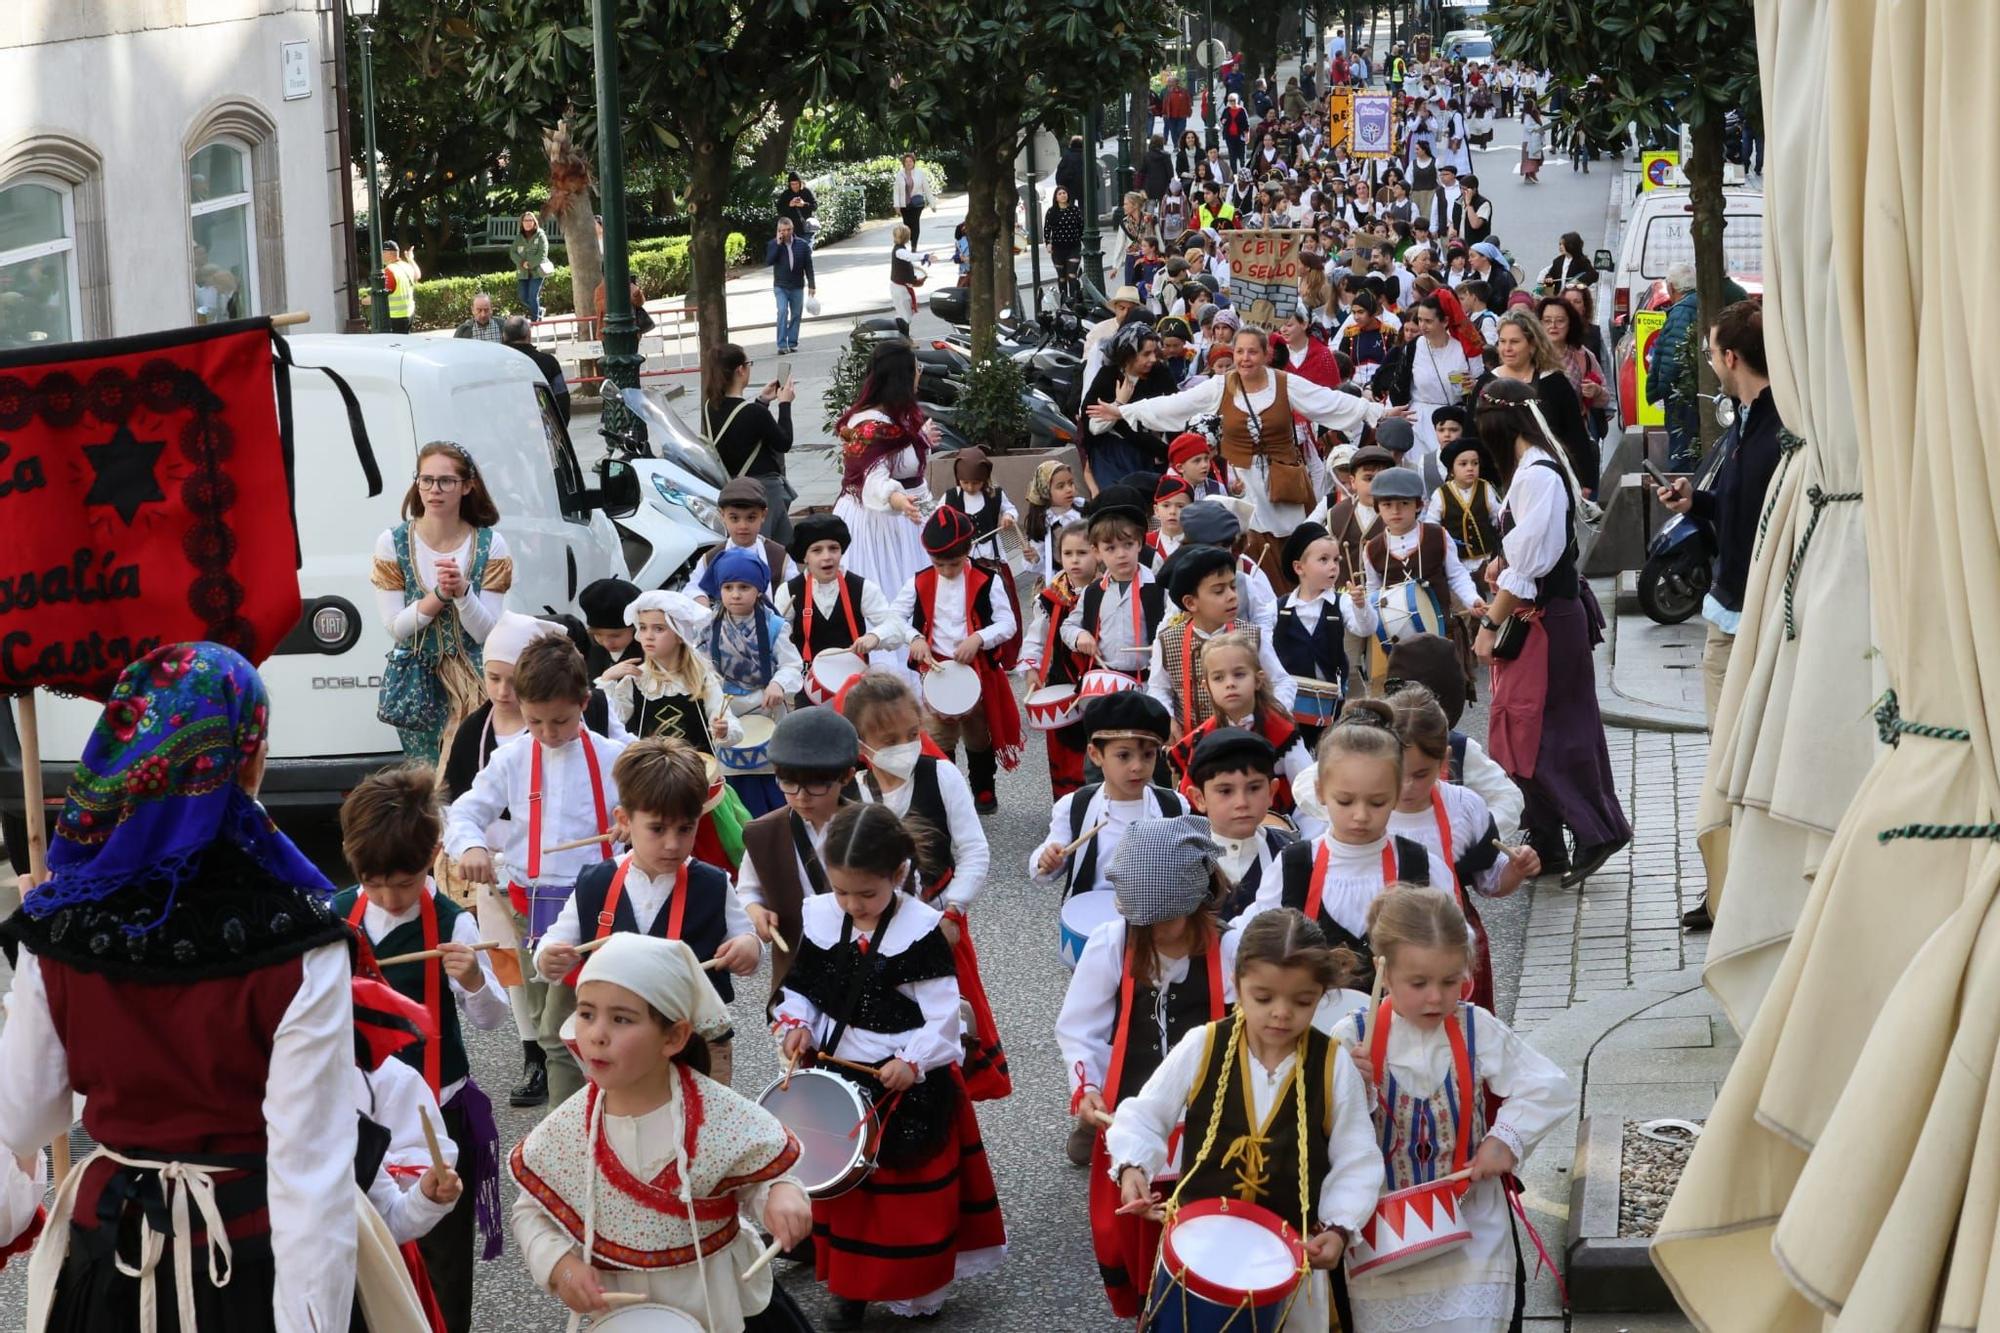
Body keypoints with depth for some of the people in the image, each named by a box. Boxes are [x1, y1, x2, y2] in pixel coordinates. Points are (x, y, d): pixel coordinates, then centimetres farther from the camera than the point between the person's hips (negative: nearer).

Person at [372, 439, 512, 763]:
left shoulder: (490, 545, -3)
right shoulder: (392, 543, -2)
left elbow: (486, 632, -7)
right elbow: (395, 626, -6)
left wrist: (462, 590, -24)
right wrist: (441, 593, -19)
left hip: (474, 682, 0)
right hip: (416, 685, 0)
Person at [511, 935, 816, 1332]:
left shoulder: (723, 1117, -19)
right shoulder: (563, 1130, -12)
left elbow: (761, 1178, -5)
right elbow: (531, 1212, 1)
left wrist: (782, 1194, -28)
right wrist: (560, 1264, -17)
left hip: (723, 1300, -1)